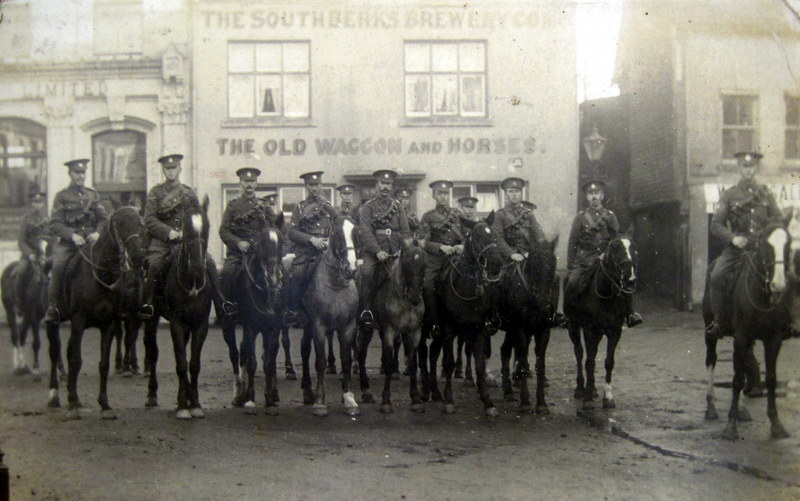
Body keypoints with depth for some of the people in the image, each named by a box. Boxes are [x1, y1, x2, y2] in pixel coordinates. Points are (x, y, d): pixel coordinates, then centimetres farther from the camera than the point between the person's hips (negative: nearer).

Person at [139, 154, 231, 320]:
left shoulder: (189, 193, 16)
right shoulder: (155, 192, 8)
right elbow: (149, 219, -1)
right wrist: (168, 232, -15)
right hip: (162, 240, -2)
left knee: (209, 262, -16)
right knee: (154, 265, -29)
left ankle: (220, 303, -11)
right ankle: (147, 303, -19)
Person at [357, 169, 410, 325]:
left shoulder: (398, 207, 18)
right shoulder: (367, 207, 6)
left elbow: (405, 231, 10)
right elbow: (365, 232, -7)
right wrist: (377, 251, -21)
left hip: (394, 252, 4)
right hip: (373, 252, -4)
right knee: (366, 271, -27)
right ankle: (365, 308, -19)